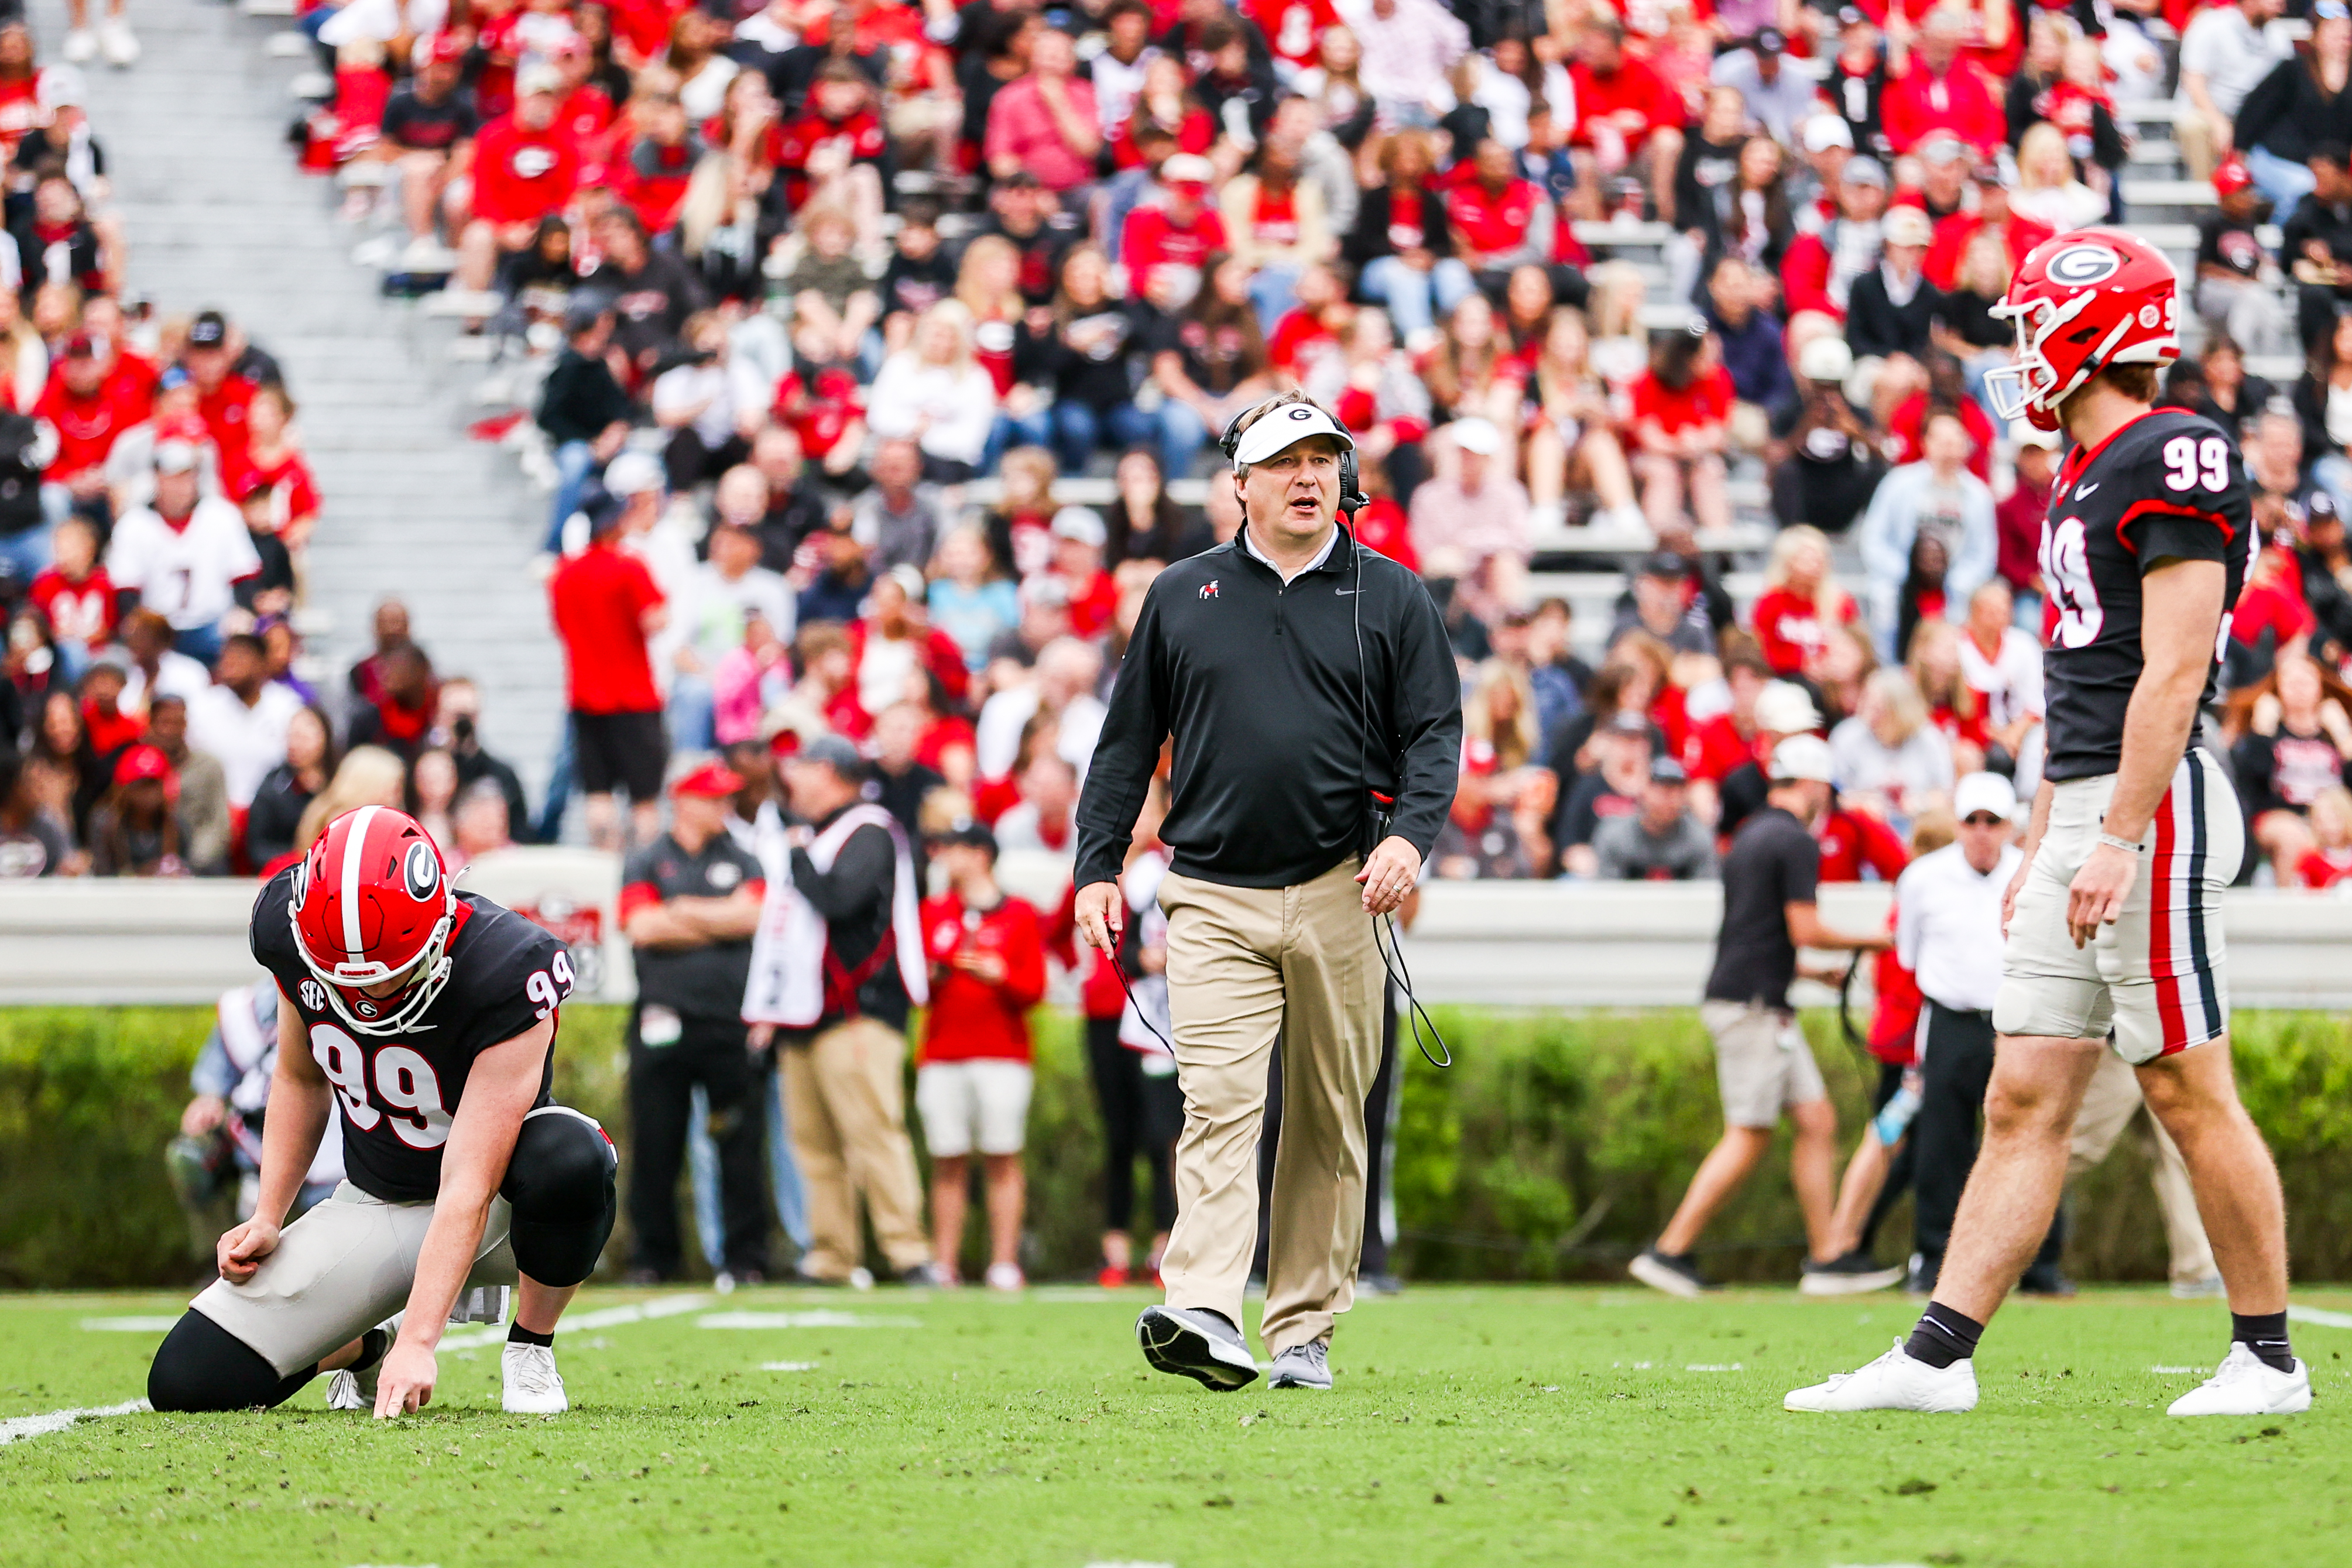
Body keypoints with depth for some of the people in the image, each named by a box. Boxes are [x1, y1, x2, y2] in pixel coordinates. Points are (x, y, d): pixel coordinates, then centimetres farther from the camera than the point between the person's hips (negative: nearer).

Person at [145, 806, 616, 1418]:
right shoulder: (291, 931, -16)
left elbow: (468, 1190, -33)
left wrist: (418, 1341, -40)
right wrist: (267, 1219, -3)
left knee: (569, 1157, -41)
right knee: (186, 1383, -10)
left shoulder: (504, 975, -31)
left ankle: (531, 1349, -11)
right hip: (378, 1205, 4)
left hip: (494, 1209, -4)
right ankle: (365, 1352, 22)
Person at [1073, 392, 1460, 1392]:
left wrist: (1409, 834, -14)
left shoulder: (1391, 598, 9)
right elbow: (1128, 742, 15)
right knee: (1217, 1100, -15)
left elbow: (1434, 732, 4)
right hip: (1213, 897, -1)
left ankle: (1304, 1331, 11)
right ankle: (1203, 1316, -27)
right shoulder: (1180, 597, 11)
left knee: (1330, 1120, 4)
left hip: (1342, 895, 1)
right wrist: (1097, 868, 7)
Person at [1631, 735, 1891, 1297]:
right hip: (1754, 1004, -10)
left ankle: (1826, 1255, 7)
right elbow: (1804, 930, -17)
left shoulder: (1750, 836, 19)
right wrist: (1867, 943, -3)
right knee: (1748, 1139, -8)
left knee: (1818, 1120, 8)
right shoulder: (1796, 842, -11)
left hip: (1759, 1006, 10)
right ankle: (1670, 1250, -6)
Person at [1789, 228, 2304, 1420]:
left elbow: (2173, 671, -18)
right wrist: (2041, 846, 23)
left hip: (2154, 807, -10)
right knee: (2023, 1101, 5)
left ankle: (2267, 1357, 5)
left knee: (2190, 1093, -4)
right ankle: (1939, 1355, 3)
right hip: (2086, 811, 10)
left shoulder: (2173, 462, -12)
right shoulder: (2088, 479, 18)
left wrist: (2119, 838, -22)